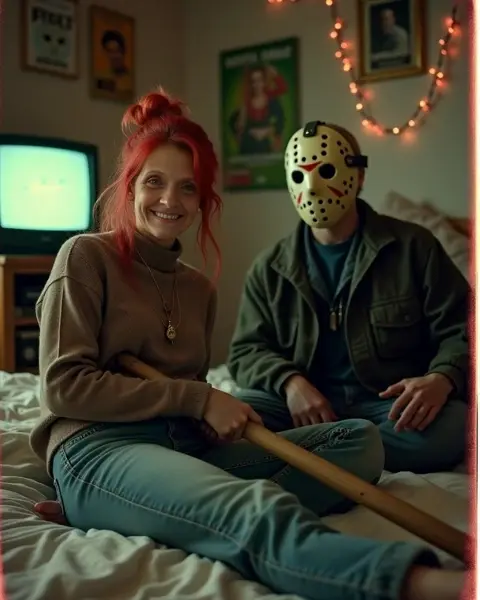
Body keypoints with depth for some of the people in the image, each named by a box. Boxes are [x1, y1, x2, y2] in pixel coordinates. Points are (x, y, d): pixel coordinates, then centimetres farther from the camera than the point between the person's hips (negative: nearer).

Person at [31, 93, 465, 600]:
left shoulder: (198, 288, 21)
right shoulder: (87, 257, 3)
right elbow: (62, 385, -6)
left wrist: (220, 414, -4)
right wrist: (196, 399, -10)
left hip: (187, 444, 7)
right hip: (98, 446, -7)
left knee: (360, 440, -9)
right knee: (257, 510, -37)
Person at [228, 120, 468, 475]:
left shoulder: (413, 247, 3)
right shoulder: (271, 268, 9)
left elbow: (461, 330, 1)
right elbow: (246, 350, 6)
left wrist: (441, 379, -22)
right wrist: (289, 382, -17)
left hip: (390, 404, 0)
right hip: (307, 404, 0)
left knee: (449, 426, -34)